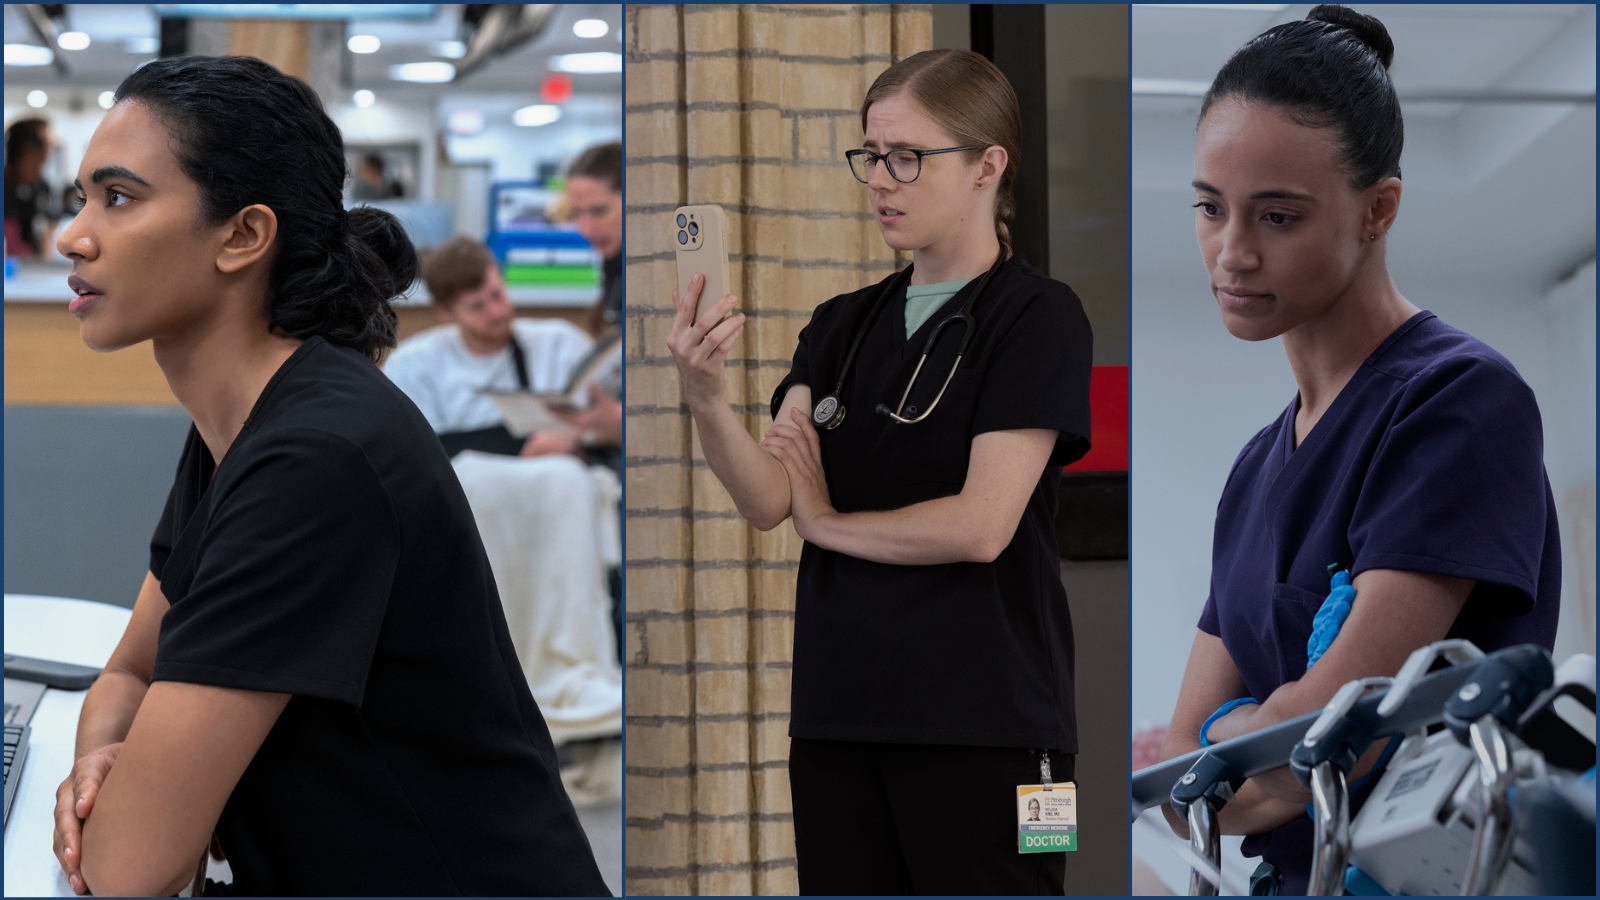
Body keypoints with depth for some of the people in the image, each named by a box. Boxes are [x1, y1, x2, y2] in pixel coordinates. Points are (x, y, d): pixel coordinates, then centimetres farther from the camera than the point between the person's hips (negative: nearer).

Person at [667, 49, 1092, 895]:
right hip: (839, 718, 6)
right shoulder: (840, 325, 12)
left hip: (981, 728, -6)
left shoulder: (1036, 314, -6)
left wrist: (829, 522, -2)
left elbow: (980, 524, -16)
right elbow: (769, 499, -3)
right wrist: (706, 397, -21)